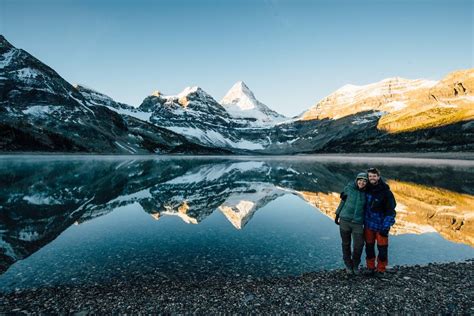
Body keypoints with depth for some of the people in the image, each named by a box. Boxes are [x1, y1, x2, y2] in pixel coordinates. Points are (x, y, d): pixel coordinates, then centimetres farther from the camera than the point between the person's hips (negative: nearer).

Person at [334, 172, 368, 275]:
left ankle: (355, 265, 27)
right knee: (346, 244, 9)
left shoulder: (366, 193, 1)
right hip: (344, 220, -1)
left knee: (359, 246, 0)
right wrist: (337, 214, 9)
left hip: (358, 223, 1)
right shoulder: (349, 188, -3)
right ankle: (348, 265, 30)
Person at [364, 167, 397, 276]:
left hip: (381, 225, -4)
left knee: (382, 248, 3)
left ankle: (380, 269, 23)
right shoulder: (367, 188, -2)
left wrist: (385, 228, -15)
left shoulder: (386, 192, -15)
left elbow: (391, 211, -13)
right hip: (368, 224, 4)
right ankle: (371, 267, 28)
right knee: (369, 247, 12)